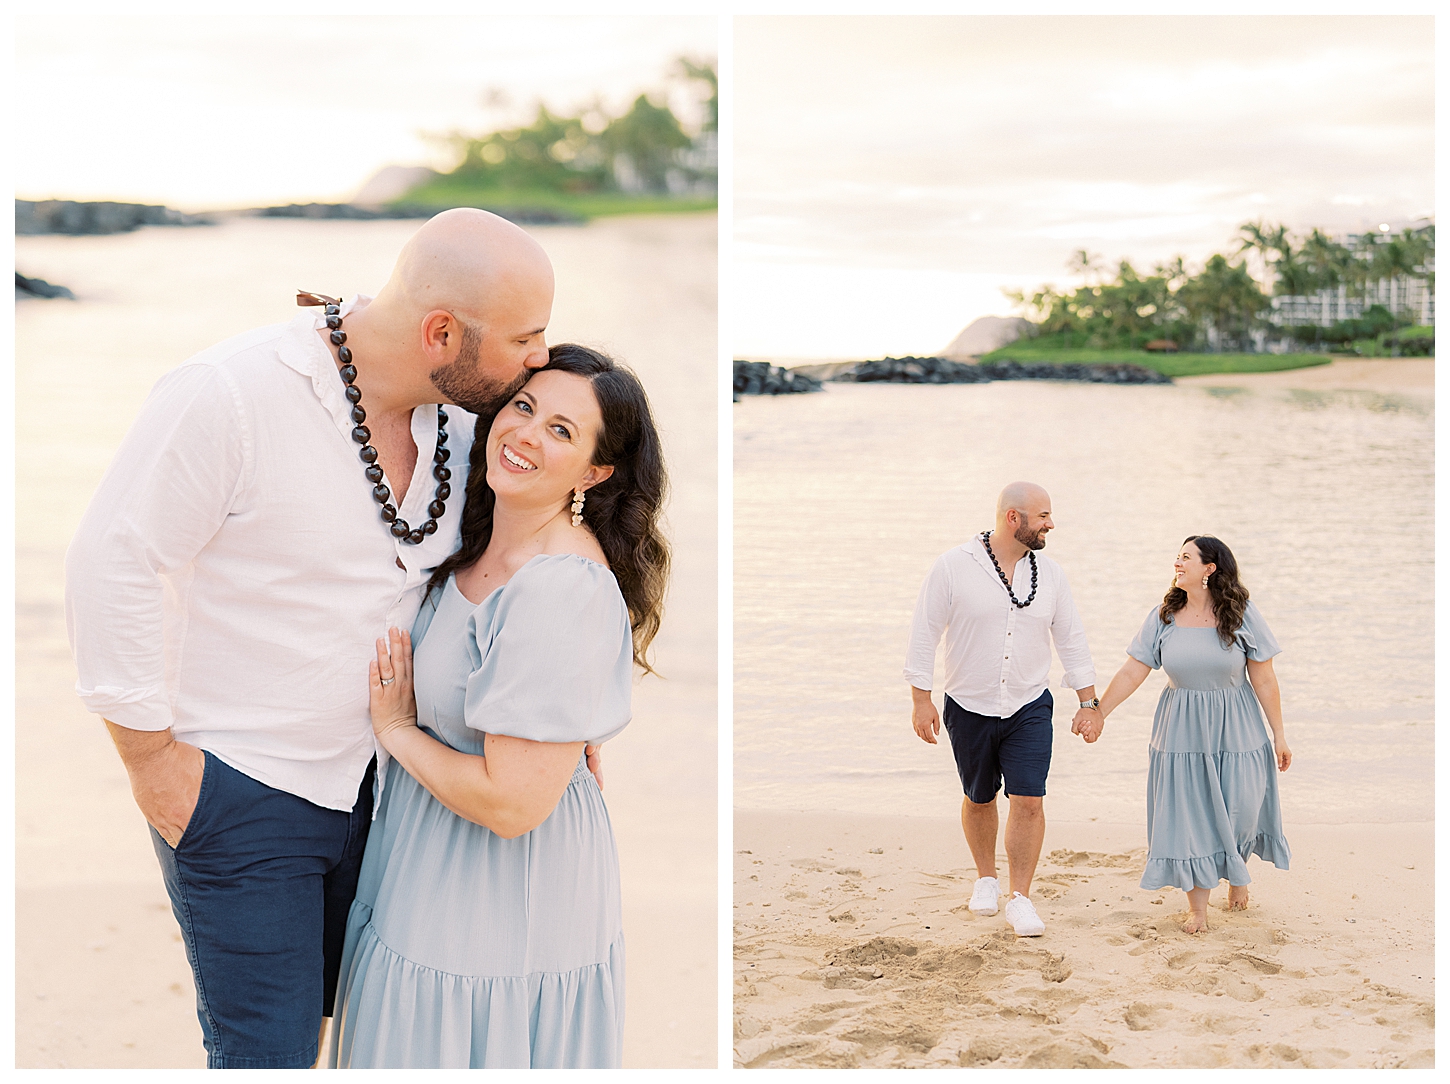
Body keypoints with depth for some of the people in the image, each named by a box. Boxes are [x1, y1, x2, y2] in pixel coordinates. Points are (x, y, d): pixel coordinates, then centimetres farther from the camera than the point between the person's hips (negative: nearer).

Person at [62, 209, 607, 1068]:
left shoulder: (456, 422, -2)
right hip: (237, 795, -6)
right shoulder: (232, 394, -22)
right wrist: (148, 752, -13)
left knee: (316, 1017, 20)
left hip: (370, 777, 6)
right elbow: (113, 563, -17)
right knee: (266, 1054, 0)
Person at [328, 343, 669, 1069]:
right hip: (438, 868, 9)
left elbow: (512, 802, -29)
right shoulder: (482, 539, -3)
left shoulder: (562, 591, -30)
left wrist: (395, 730, -16)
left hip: (503, 900, -9)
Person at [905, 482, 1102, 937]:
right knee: (980, 798, 14)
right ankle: (986, 878, 36)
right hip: (970, 708, -1)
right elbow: (924, 634, -6)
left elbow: (1071, 639, 7)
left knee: (1028, 801, -8)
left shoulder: (1048, 572, 0)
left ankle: (1021, 899, 1)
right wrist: (921, 699, -9)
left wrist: (1088, 701, 6)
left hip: (1030, 709, 1)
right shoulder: (954, 566, -11)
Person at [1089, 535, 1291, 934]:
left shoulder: (1242, 615, -7)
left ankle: (1237, 874, 37)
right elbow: (1131, 673, -1)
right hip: (1182, 732, 2)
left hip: (1235, 731, -1)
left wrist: (1279, 734, -3)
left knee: (1238, 811, 4)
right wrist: (1098, 714, -5)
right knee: (1188, 816, 3)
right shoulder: (1163, 617, -2)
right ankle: (1197, 906, 15)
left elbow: (1264, 680, -5)